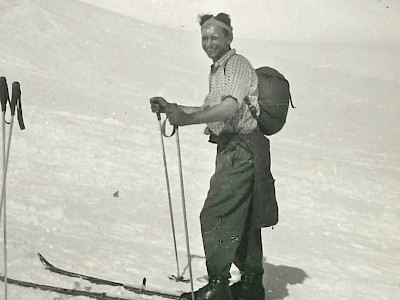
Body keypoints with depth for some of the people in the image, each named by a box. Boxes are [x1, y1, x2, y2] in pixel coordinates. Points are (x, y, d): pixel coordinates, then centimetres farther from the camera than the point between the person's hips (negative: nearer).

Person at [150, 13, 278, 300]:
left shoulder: (236, 64, -9)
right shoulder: (219, 70, 22)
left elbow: (231, 107, -26)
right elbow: (211, 111, 27)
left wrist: (187, 118, -33)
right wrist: (172, 108, 17)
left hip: (241, 148, -10)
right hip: (234, 149, 10)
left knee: (215, 215, -14)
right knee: (242, 217, 16)